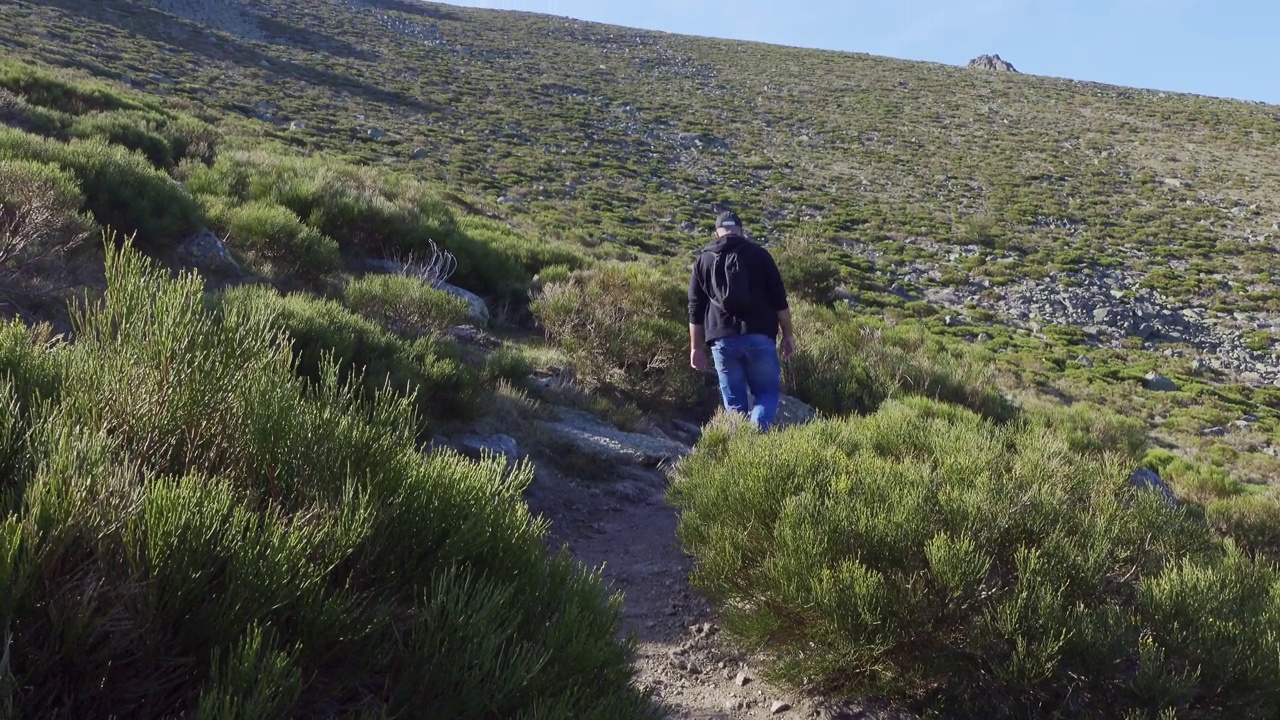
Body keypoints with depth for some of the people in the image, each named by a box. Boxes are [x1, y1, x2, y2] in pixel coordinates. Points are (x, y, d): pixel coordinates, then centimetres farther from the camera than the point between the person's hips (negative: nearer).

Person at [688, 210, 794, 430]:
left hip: (722, 340, 2)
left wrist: (696, 348, 15)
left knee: (734, 402, 10)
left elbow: (696, 309, 10)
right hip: (759, 337, -1)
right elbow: (779, 299, 3)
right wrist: (788, 334, 9)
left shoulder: (703, 261, 11)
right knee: (767, 392, 9)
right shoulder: (759, 254, 6)